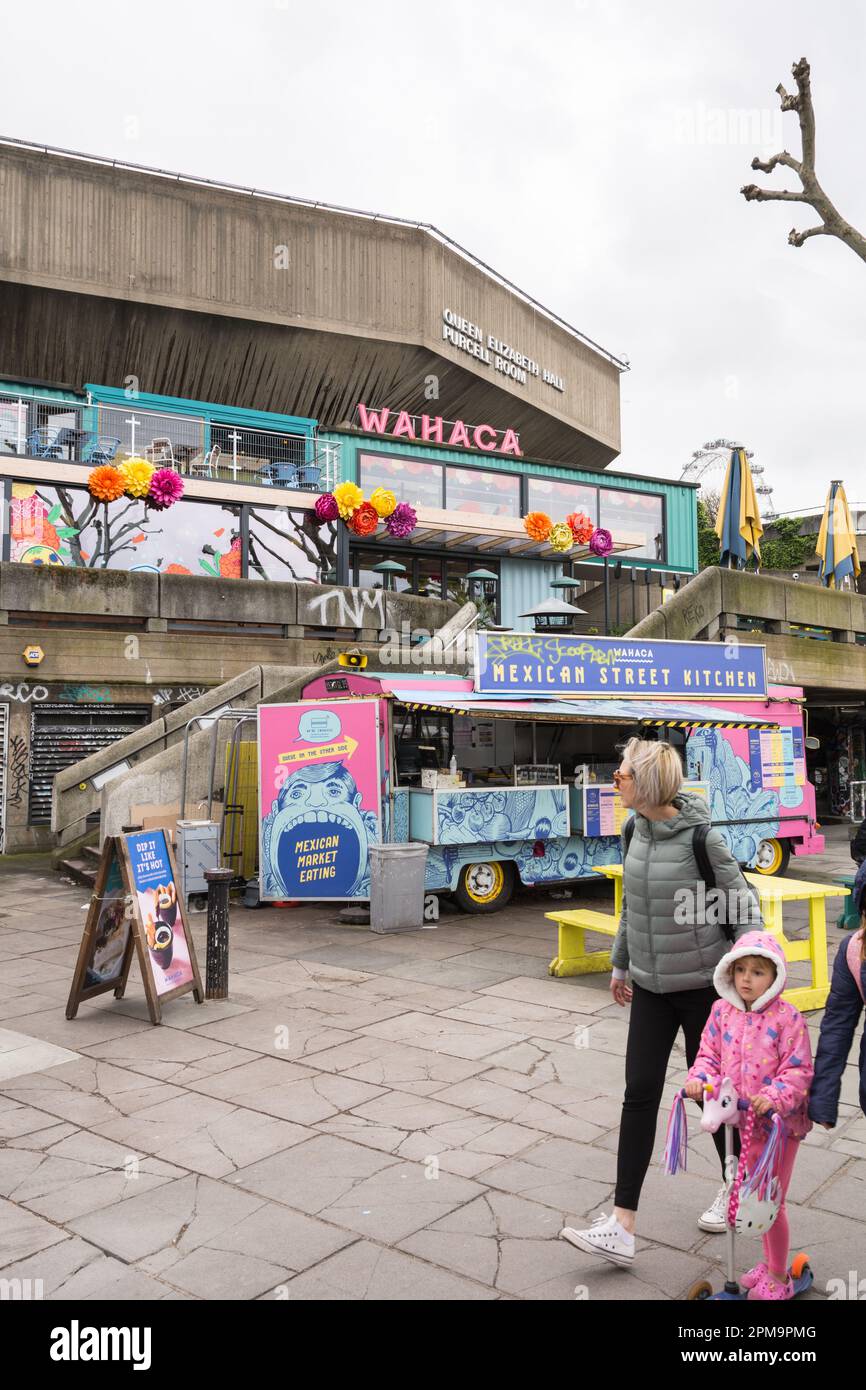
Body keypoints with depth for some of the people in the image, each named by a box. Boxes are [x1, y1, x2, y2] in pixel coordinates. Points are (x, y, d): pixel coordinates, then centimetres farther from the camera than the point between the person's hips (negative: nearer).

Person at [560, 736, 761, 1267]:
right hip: (651, 986, 5)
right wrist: (622, 963, 19)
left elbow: (743, 906, -12)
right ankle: (622, 1228, 6)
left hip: (703, 984, -5)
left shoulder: (701, 837, -18)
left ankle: (735, 1189, 38)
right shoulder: (636, 830, 1)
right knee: (640, 1093, 2)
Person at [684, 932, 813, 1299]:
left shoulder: (787, 1018, -18)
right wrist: (699, 1079, -15)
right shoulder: (722, 1011, -3)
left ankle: (778, 1277, 27)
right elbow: (709, 1054, 3)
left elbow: (798, 1071, -17)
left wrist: (774, 1097, -31)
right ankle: (770, 1262, 42)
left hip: (779, 1122, -5)